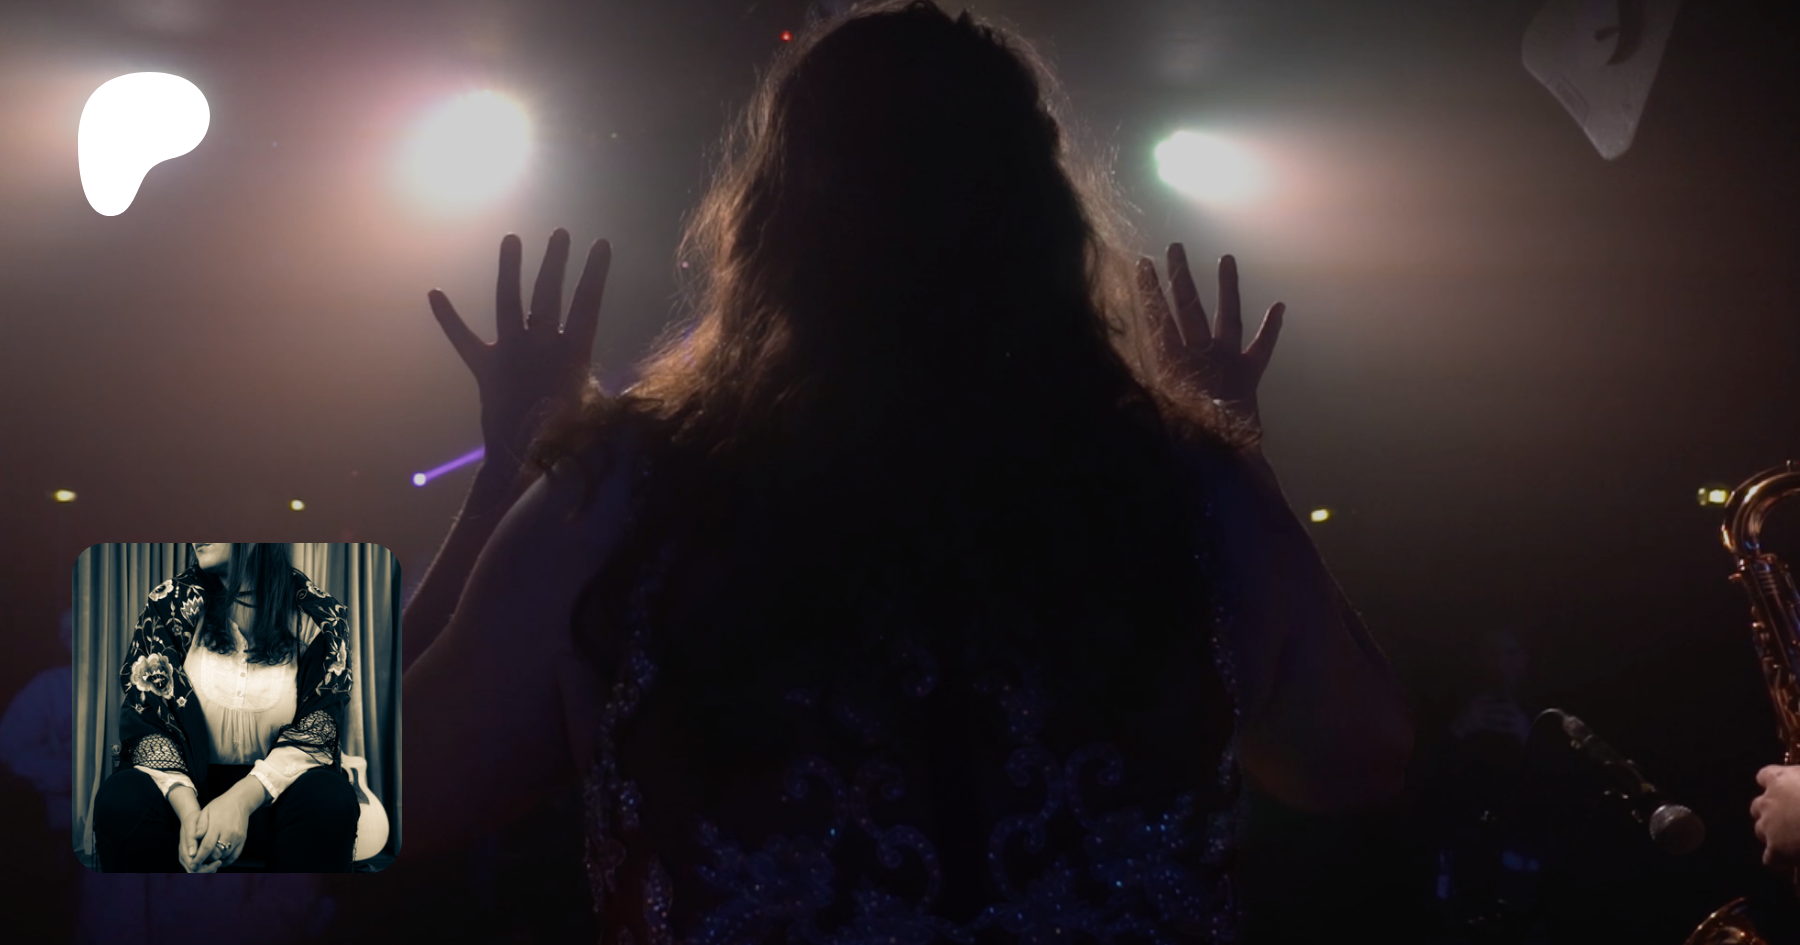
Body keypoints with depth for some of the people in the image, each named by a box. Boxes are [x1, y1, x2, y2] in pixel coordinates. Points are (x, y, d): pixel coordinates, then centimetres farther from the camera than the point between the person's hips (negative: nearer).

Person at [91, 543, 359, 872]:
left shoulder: (318, 619, -2)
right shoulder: (171, 604, 2)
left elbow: (316, 733, -9)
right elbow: (148, 721, -5)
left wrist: (242, 799, -29)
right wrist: (188, 809, -26)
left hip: (269, 790, -1)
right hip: (187, 784, 1)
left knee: (330, 799, -34)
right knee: (120, 798, -31)